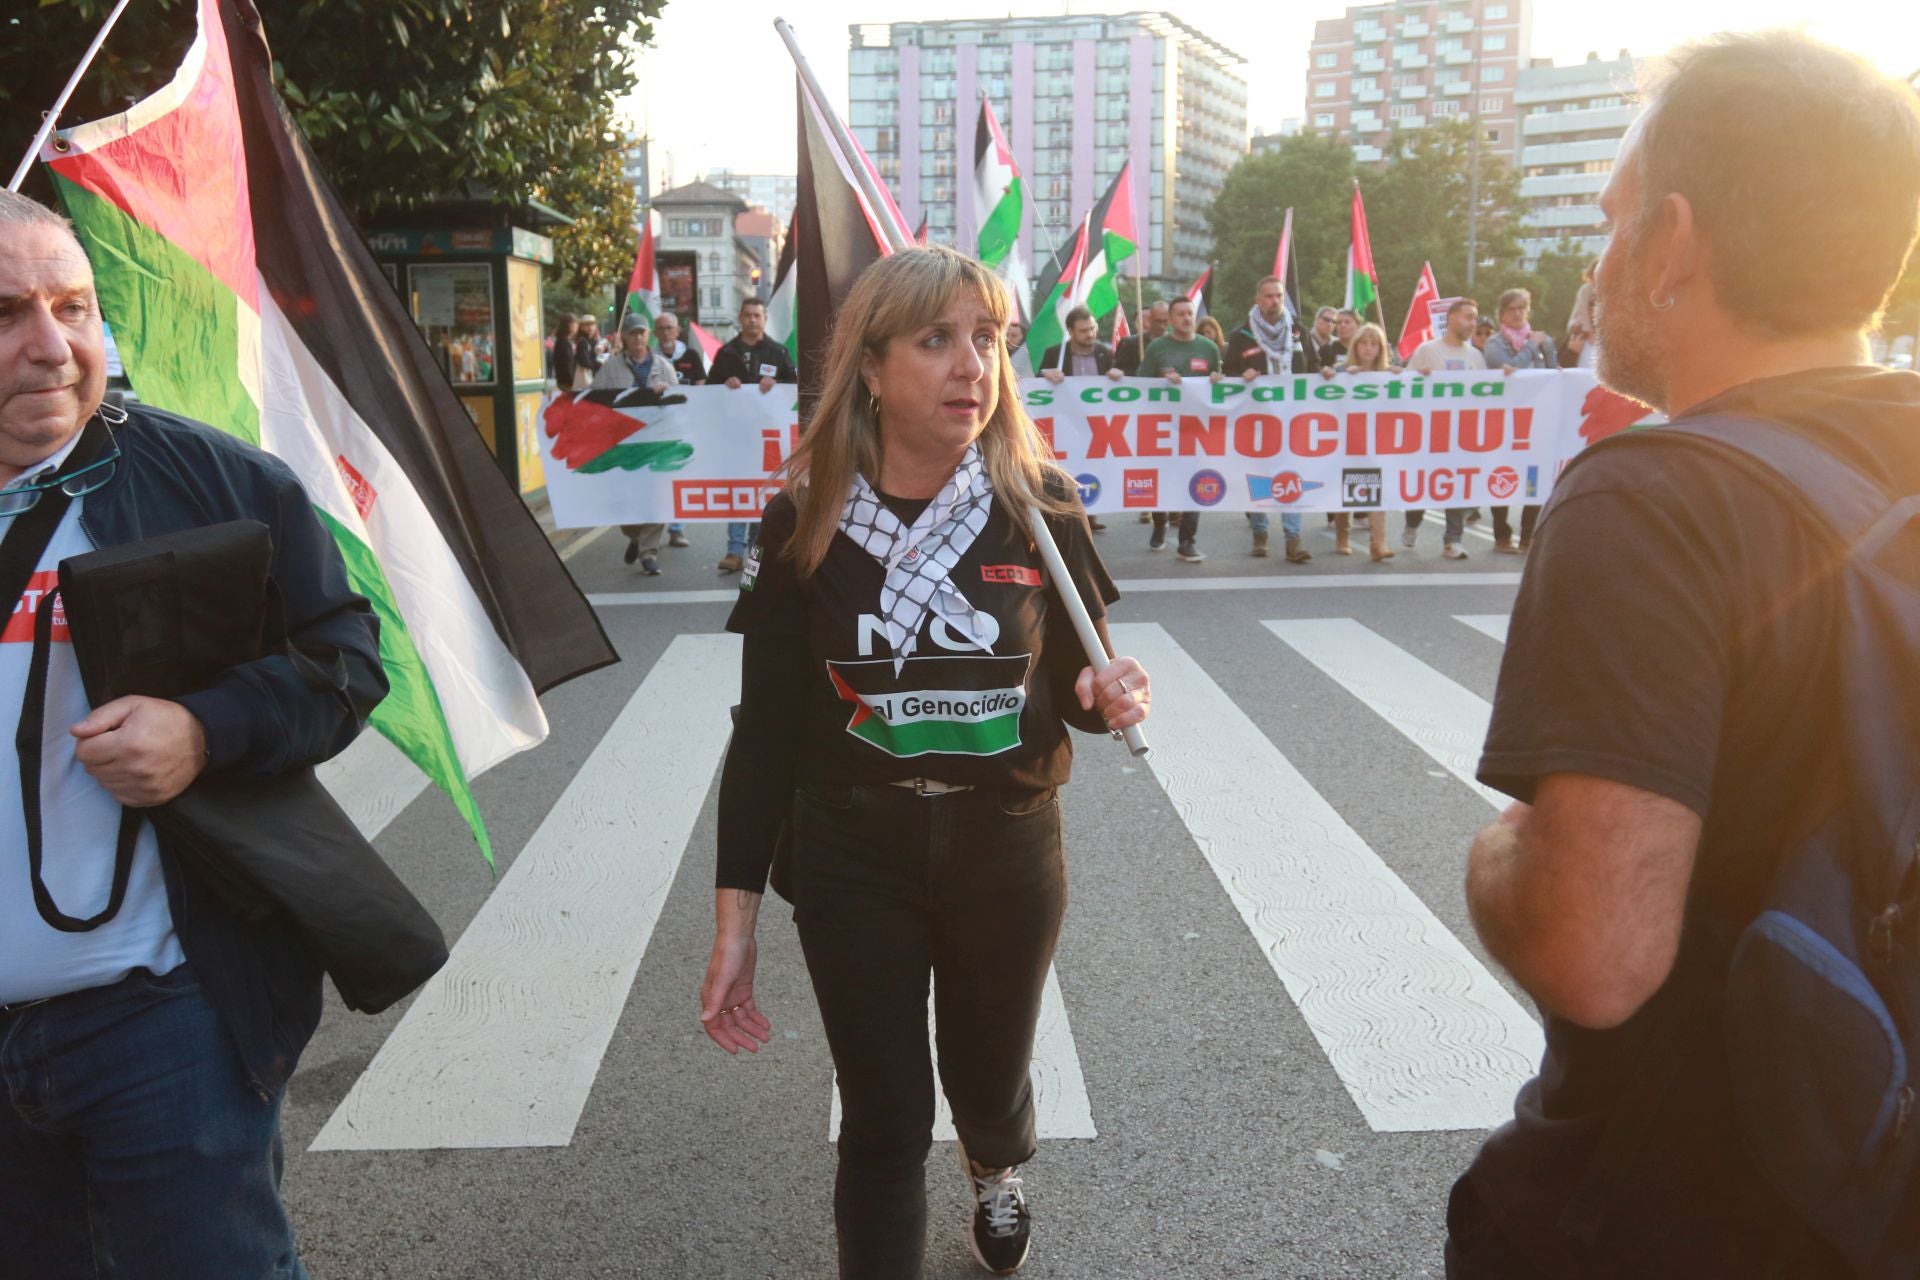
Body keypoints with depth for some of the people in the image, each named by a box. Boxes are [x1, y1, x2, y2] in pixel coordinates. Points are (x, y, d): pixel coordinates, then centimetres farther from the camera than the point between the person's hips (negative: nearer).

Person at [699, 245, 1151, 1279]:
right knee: (883, 1123, 5)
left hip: (1008, 852, 2)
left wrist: (1112, 697, -20)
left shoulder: (1038, 507, -8)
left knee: (990, 1085, 22)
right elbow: (766, 727, -6)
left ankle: (997, 1172, 58)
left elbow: (1073, 687, 5)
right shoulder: (804, 522, -10)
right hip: (852, 861, -1)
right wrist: (734, 919, -7)